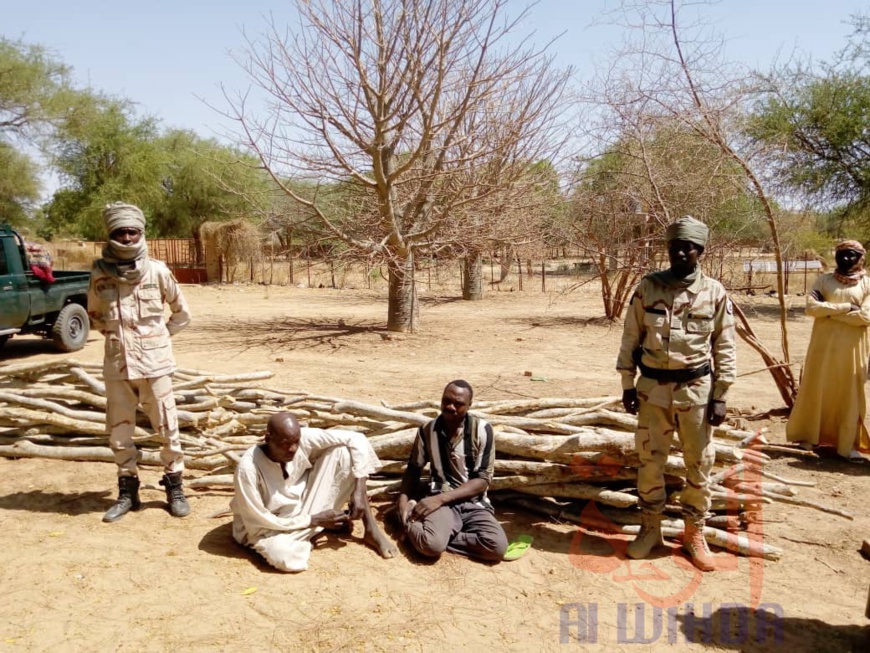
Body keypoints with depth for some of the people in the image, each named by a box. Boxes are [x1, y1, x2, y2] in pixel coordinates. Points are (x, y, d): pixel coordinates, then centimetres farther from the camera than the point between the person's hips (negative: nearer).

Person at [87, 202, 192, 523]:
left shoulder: (157, 270, -5)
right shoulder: (100, 273, -1)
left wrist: (158, 336, 3)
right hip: (116, 365, 2)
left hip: (154, 362, -2)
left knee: (167, 428, 5)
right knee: (118, 432, 10)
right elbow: (94, 316, 16)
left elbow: (182, 313, 7)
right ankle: (127, 492, 26)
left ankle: (174, 488, 21)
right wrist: (117, 335, 4)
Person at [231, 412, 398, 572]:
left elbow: (356, 440, -19)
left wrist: (359, 493, -25)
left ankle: (371, 530, -7)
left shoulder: (304, 438, -22)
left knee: (342, 451, -17)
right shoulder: (248, 467, -31)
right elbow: (259, 520, -22)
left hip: (303, 504, 3)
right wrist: (315, 520, -21)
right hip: (270, 526, -3)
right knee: (285, 557, -39)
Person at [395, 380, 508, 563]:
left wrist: (439, 498, -17)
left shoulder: (482, 430, -6)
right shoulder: (428, 430, 1)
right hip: (440, 500, -1)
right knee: (431, 545, -34)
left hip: (473, 502, 2)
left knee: (498, 547, -28)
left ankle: (444, 534, -9)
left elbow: (483, 480, -8)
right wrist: (403, 498, -8)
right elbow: (413, 469, 13)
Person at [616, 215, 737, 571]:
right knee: (649, 461, 9)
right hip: (653, 386, 0)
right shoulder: (648, 287, -1)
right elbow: (631, 339, 3)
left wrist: (720, 395, -3)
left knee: (699, 464, 9)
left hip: (696, 389, 0)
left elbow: (725, 348, 2)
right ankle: (650, 528, 26)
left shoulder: (715, 293, -2)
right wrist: (627, 385, 0)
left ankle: (694, 533, 26)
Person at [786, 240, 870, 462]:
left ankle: (848, 444, 12)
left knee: (850, 396, 4)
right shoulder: (824, 280, 5)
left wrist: (829, 310, -12)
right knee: (816, 390, 6)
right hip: (824, 345, 1)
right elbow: (811, 307, -10)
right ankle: (808, 437, 18)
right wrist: (846, 307, -15)